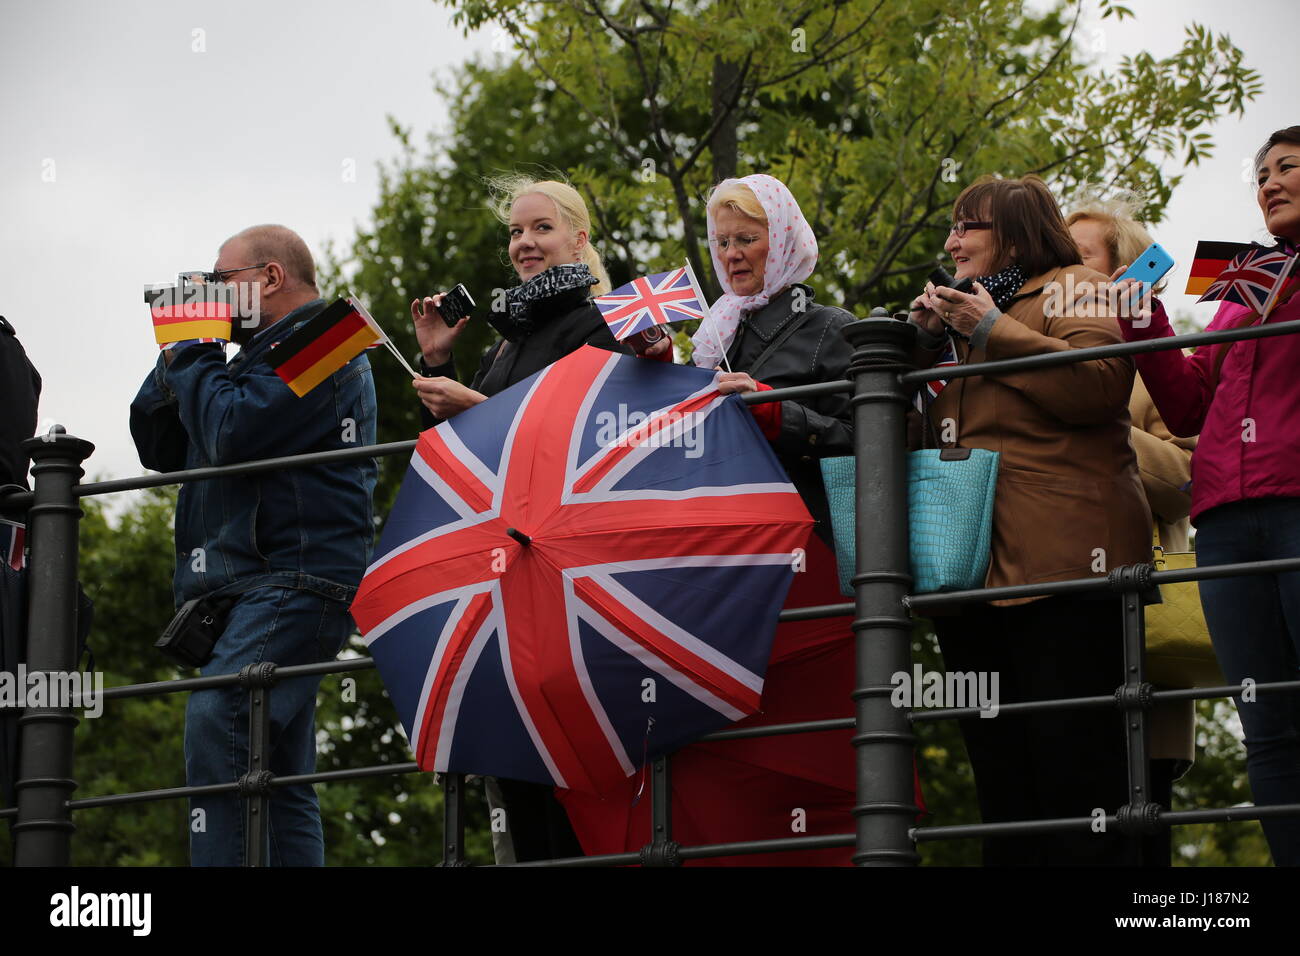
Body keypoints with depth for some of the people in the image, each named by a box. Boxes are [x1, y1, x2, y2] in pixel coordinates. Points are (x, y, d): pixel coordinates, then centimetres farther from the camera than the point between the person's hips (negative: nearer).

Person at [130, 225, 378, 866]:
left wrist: (189, 354, -1)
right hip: (256, 590, 11)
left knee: (216, 723, -27)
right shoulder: (260, 357, 29)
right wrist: (179, 359, 13)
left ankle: (221, 861, -35)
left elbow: (232, 430, -17)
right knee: (278, 781, 5)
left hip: (295, 578, -11)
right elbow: (158, 447, 26)